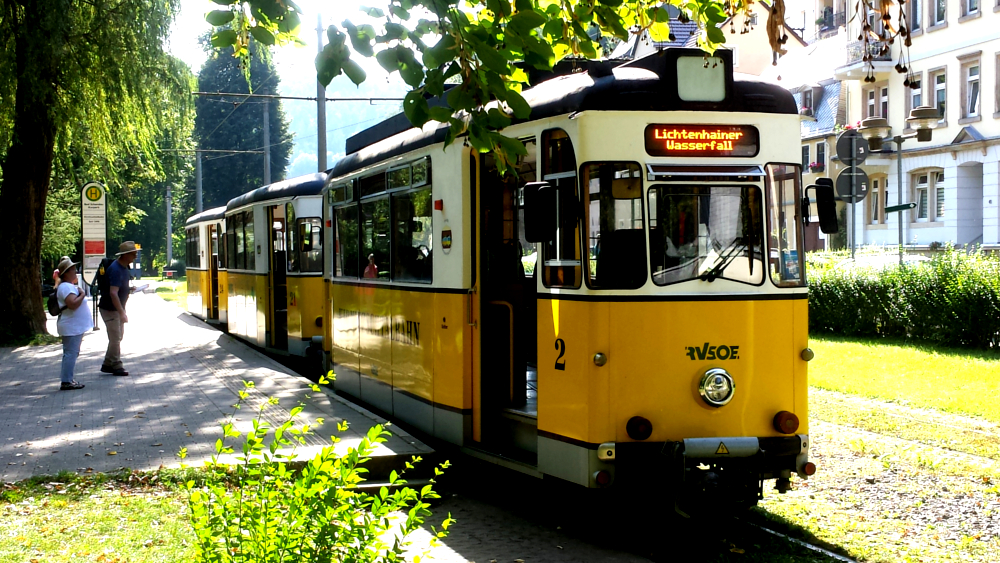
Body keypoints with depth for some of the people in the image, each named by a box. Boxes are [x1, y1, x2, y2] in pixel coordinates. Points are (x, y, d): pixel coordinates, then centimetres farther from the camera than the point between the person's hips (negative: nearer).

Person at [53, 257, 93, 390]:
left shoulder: (70, 286, 17)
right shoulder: (66, 287, -17)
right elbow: (73, 304, -30)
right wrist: (82, 295, -18)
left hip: (75, 327, 11)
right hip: (72, 327, -11)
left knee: (71, 353, 14)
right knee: (71, 353, -10)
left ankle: (68, 379, 20)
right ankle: (66, 382, -11)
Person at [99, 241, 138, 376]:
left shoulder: (124, 267, 6)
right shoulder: (116, 269, -25)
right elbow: (113, 293, -32)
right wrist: (122, 313, -34)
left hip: (118, 308, 10)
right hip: (110, 308, -10)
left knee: (118, 336, 14)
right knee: (115, 337, -5)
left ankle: (107, 364, 21)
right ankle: (116, 366, 3)